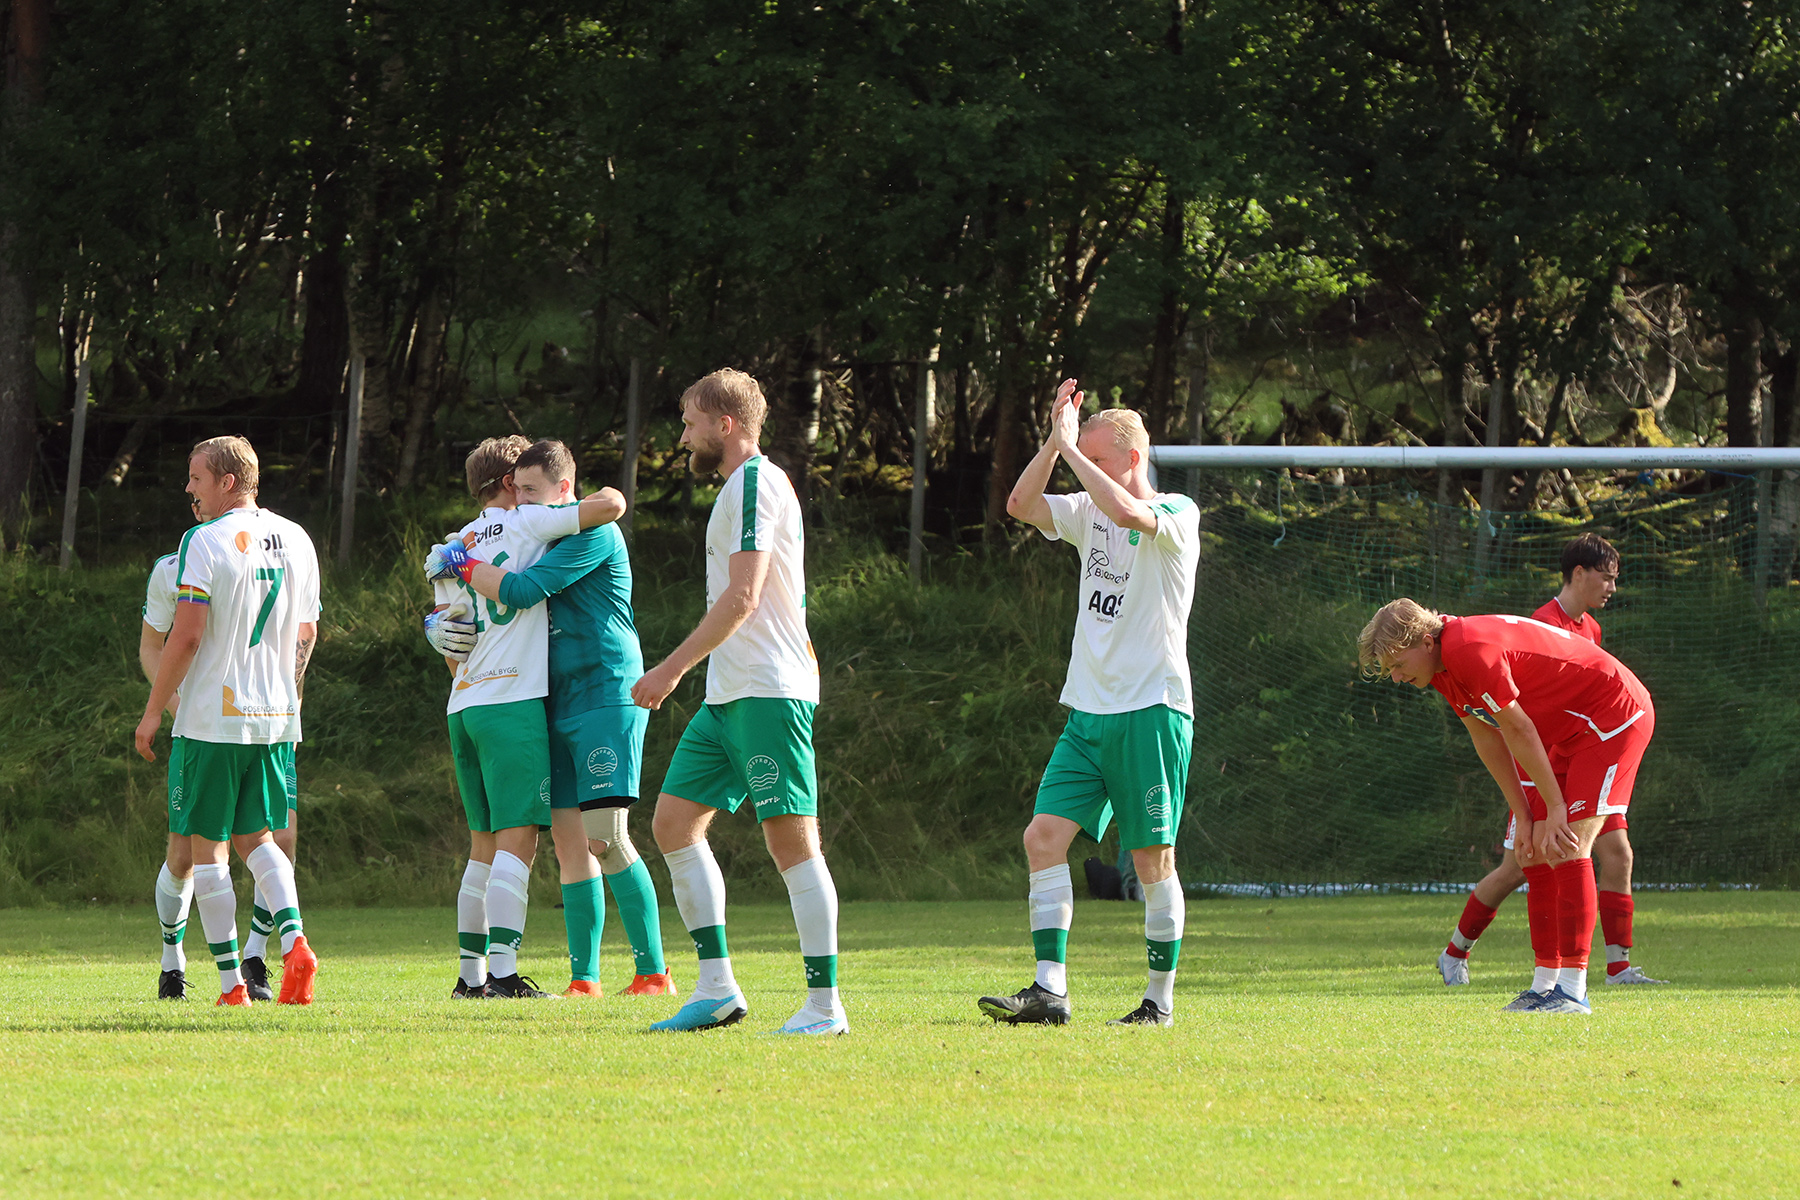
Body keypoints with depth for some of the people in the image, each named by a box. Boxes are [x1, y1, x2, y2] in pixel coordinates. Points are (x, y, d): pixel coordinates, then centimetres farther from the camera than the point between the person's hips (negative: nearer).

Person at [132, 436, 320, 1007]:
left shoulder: (205, 542, -12)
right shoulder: (296, 540, 9)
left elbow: (186, 635, -15)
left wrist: (154, 710, -7)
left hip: (212, 718, -6)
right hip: (277, 719, 6)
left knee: (206, 846, 3)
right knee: (255, 838, 16)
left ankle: (230, 981, 0)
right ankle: (294, 941, -9)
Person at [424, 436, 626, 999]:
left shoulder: (451, 552, 18)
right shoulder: (525, 524, -2)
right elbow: (610, 506, -7)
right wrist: (605, 497, 12)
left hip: (464, 701, 7)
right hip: (514, 699, -7)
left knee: (486, 844, 13)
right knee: (518, 840, -9)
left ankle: (470, 973, 12)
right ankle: (503, 973, -17)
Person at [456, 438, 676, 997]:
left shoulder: (594, 532, -9)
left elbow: (520, 591, -18)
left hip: (607, 697, -9)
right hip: (561, 704, 9)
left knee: (605, 835, -16)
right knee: (568, 837, 4)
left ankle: (653, 969, -13)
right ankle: (584, 978, 6)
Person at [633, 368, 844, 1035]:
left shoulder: (755, 483, -10)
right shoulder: (743, 486, 20)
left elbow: (742, 597, -19)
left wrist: (672, 669, -17)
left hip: (767, 691, -11)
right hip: (729, 697, 11)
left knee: (791, 838, -10)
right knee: (675, 822, 7)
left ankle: (824, 1004, -10)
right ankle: (717, 988, 7)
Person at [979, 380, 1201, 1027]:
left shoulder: (1177, 514, -8)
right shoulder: (1089, 512, 13)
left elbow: (1129, 513, -28)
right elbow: (1021, 505, 1)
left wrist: (1073, 447, -21)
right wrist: (1055, 441, -8)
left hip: (1152, 711, -6)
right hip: (1089, 711, 6)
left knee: (1153, 859, -2)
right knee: (1044, 837, -7)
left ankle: (1161, 998, 9)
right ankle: (1049, 991, -10)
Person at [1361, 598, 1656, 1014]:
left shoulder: (1470, 650, -27)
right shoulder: (1442, 664, 3)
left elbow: (1519, 731, -23)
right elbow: (1487, 739, 7)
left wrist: (1555, 808, -16)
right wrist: (1524, 817, 3)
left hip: (1616, 714, -10)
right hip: (1569, 733, 10)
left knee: (1567, 848, -17)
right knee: (1537, 853, 6)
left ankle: (1573, 990, -18)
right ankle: (1545, 986, 8)